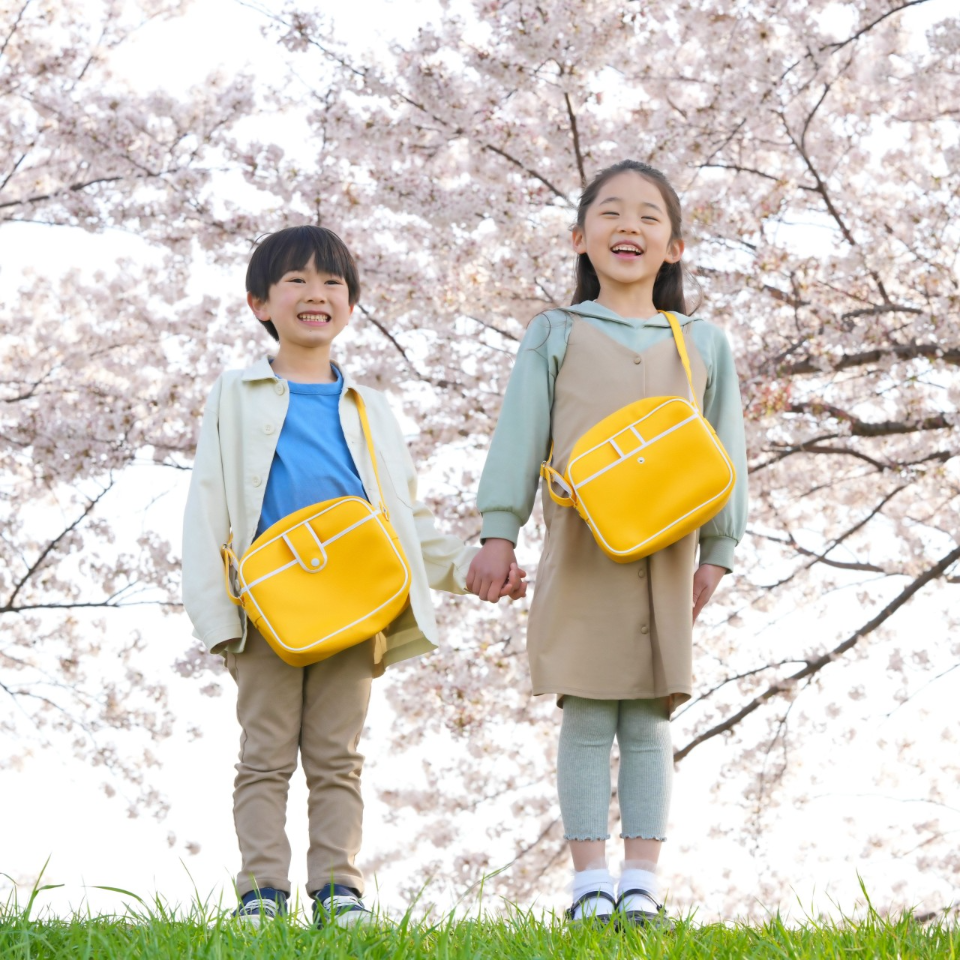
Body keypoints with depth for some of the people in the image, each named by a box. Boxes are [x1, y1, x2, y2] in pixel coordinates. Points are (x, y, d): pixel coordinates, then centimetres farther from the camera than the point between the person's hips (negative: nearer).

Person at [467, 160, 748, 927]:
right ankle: (590, 881, -2)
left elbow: (724, 454, 12)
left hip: (664, 552, 1)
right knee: (587, 717, -3)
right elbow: (520, 437, 4)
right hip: (580, 548, -1)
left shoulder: (702, 345, 13)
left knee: (649, 720, 1)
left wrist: (716, 553, 4)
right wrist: (498, 533, -5)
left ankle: (641, 882, 1)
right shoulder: (556, 336, 9)